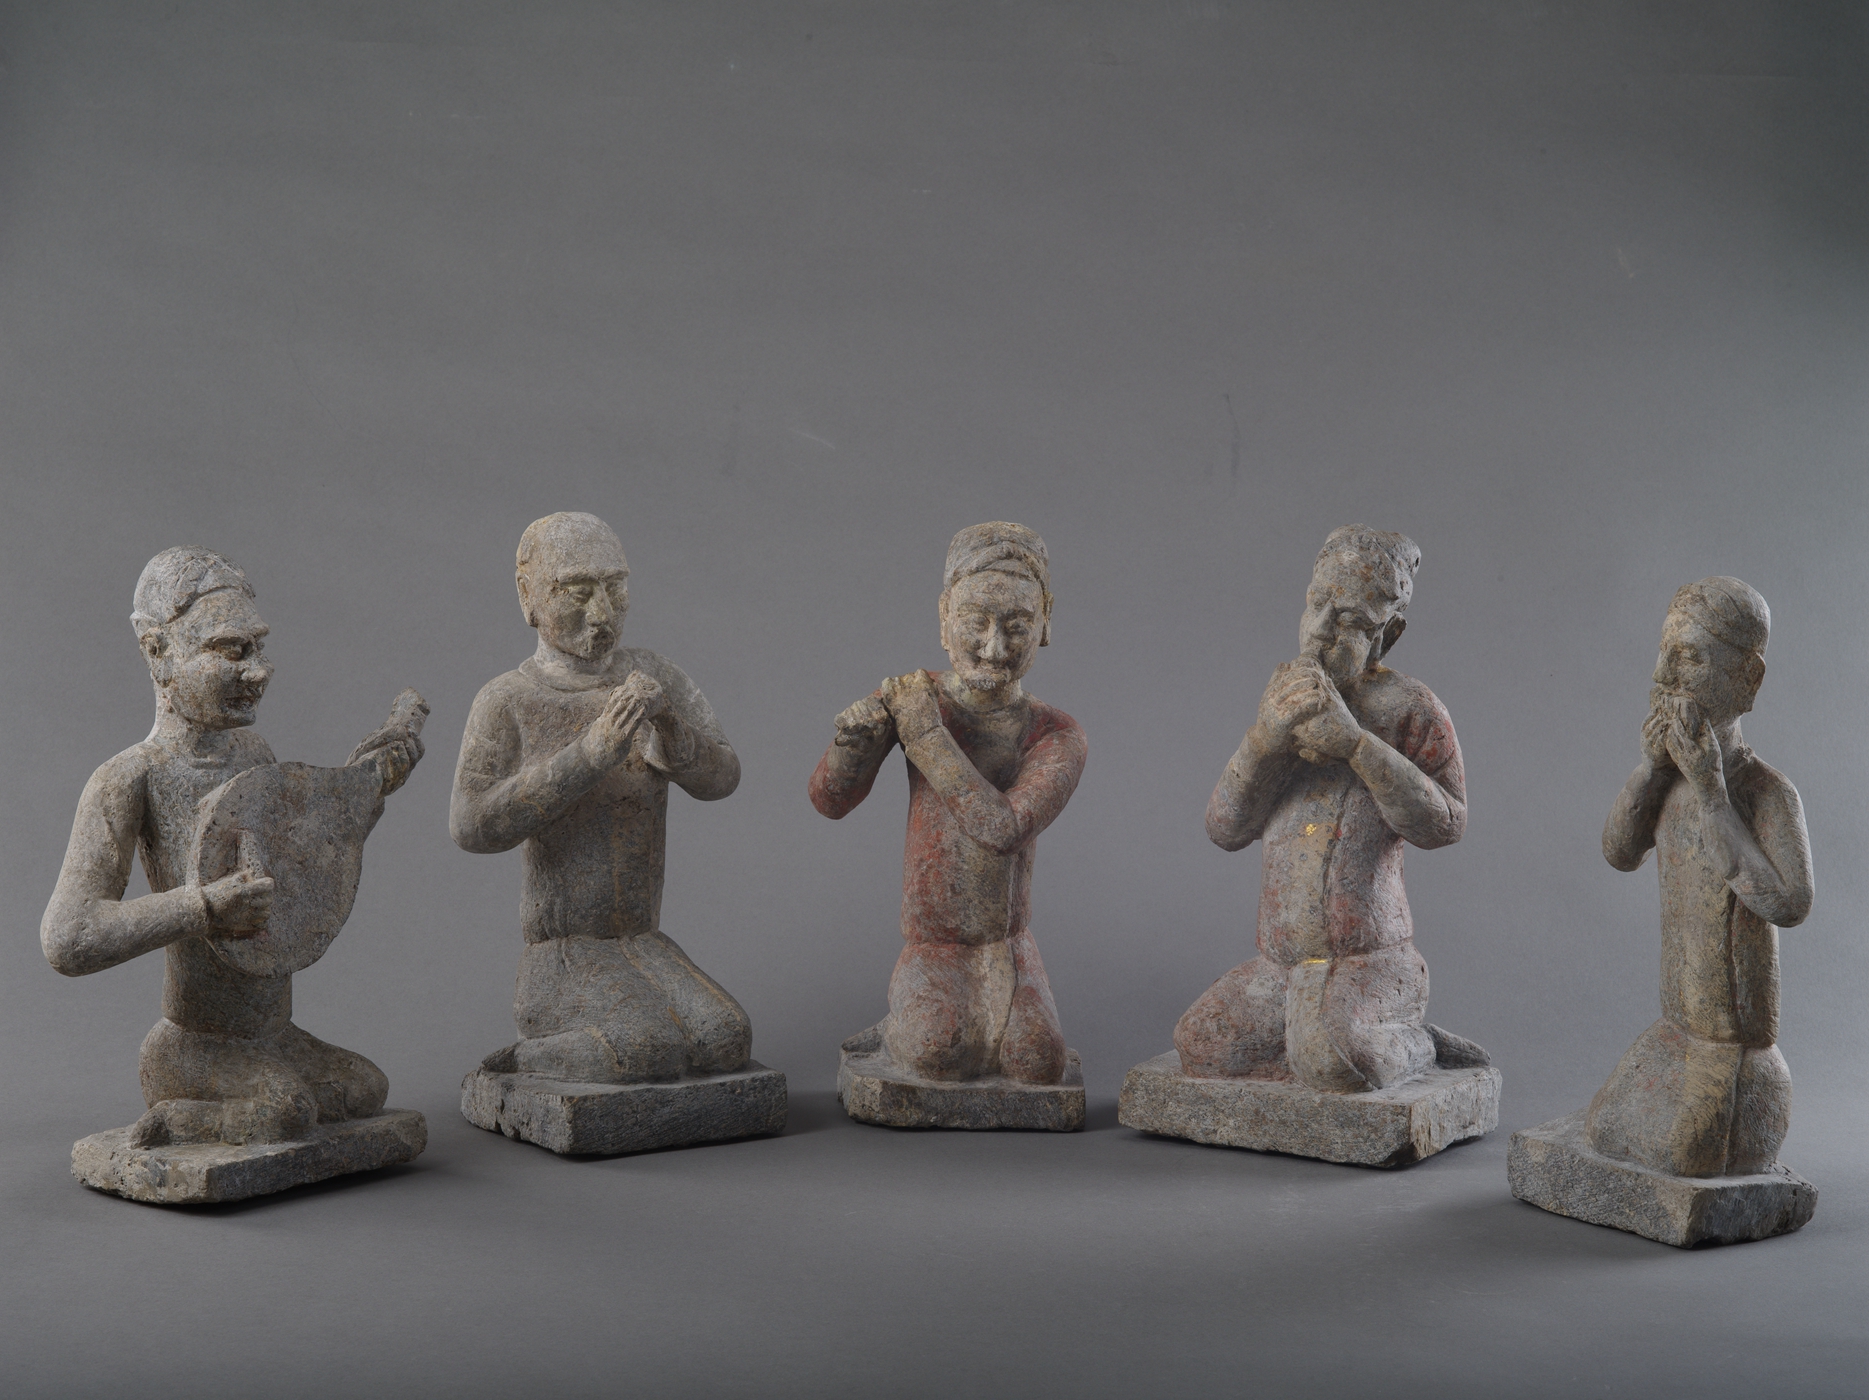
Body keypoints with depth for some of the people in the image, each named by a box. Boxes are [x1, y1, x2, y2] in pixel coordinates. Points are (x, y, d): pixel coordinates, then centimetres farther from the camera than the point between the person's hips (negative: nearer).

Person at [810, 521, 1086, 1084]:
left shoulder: (1059, 736, -11)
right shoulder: (915, 697, -11)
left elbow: (1004, 830, -26)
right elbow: (831, 800, -14)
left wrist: (926, 738, -29)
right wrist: (856, 735, -36)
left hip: (1010, 946, 2)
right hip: (931, 950, -1)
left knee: (1038, 1063, -25)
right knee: (937, 1055, -30)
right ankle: (912, 1013, 9)